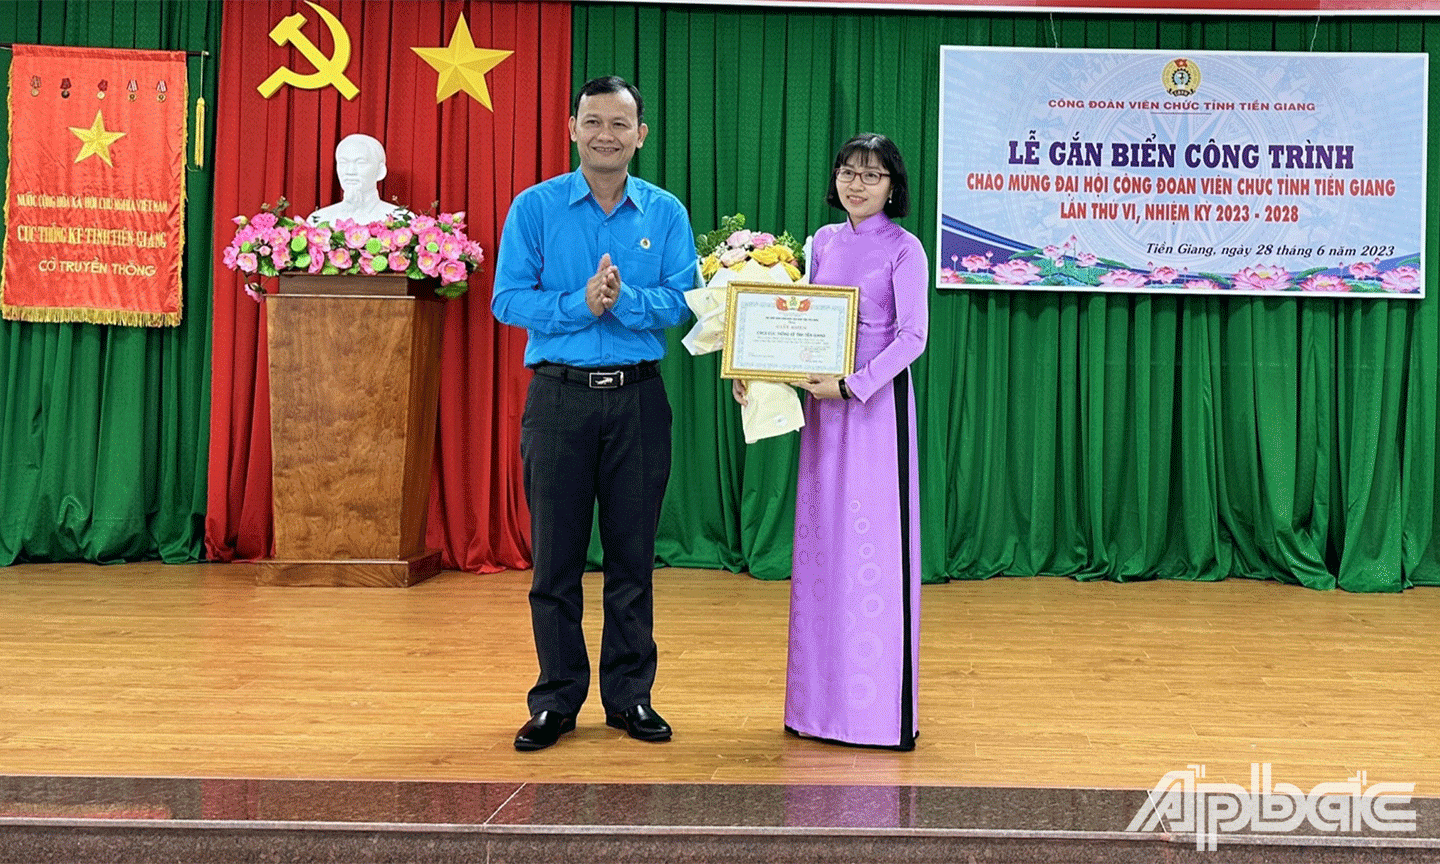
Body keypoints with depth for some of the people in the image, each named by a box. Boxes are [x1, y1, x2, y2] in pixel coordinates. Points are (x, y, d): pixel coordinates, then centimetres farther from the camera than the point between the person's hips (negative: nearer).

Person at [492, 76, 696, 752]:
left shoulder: (667, 213, 6)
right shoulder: (535, 207, 3)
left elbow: (681, 304, -3)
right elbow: (507, 300, -5)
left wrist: (622, 299, -19)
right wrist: (580, 303, -17)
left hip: (638, 398, 1)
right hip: (559, 396, -1)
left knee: (633, 554, 7)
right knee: (556, 556, 4)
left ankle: (630, 696, 19)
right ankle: (556, 701, 15)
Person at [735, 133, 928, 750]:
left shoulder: (903, 249, -4)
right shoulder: (822, 242, 12)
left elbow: (912, 337, -10)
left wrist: (851, 386, -18)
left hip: (877, 403, -6)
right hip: (824, 405, 6)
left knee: (876, 547, -4)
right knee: (821, 542, 8)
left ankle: (883, 704, 5)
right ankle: (822, 699, 19)